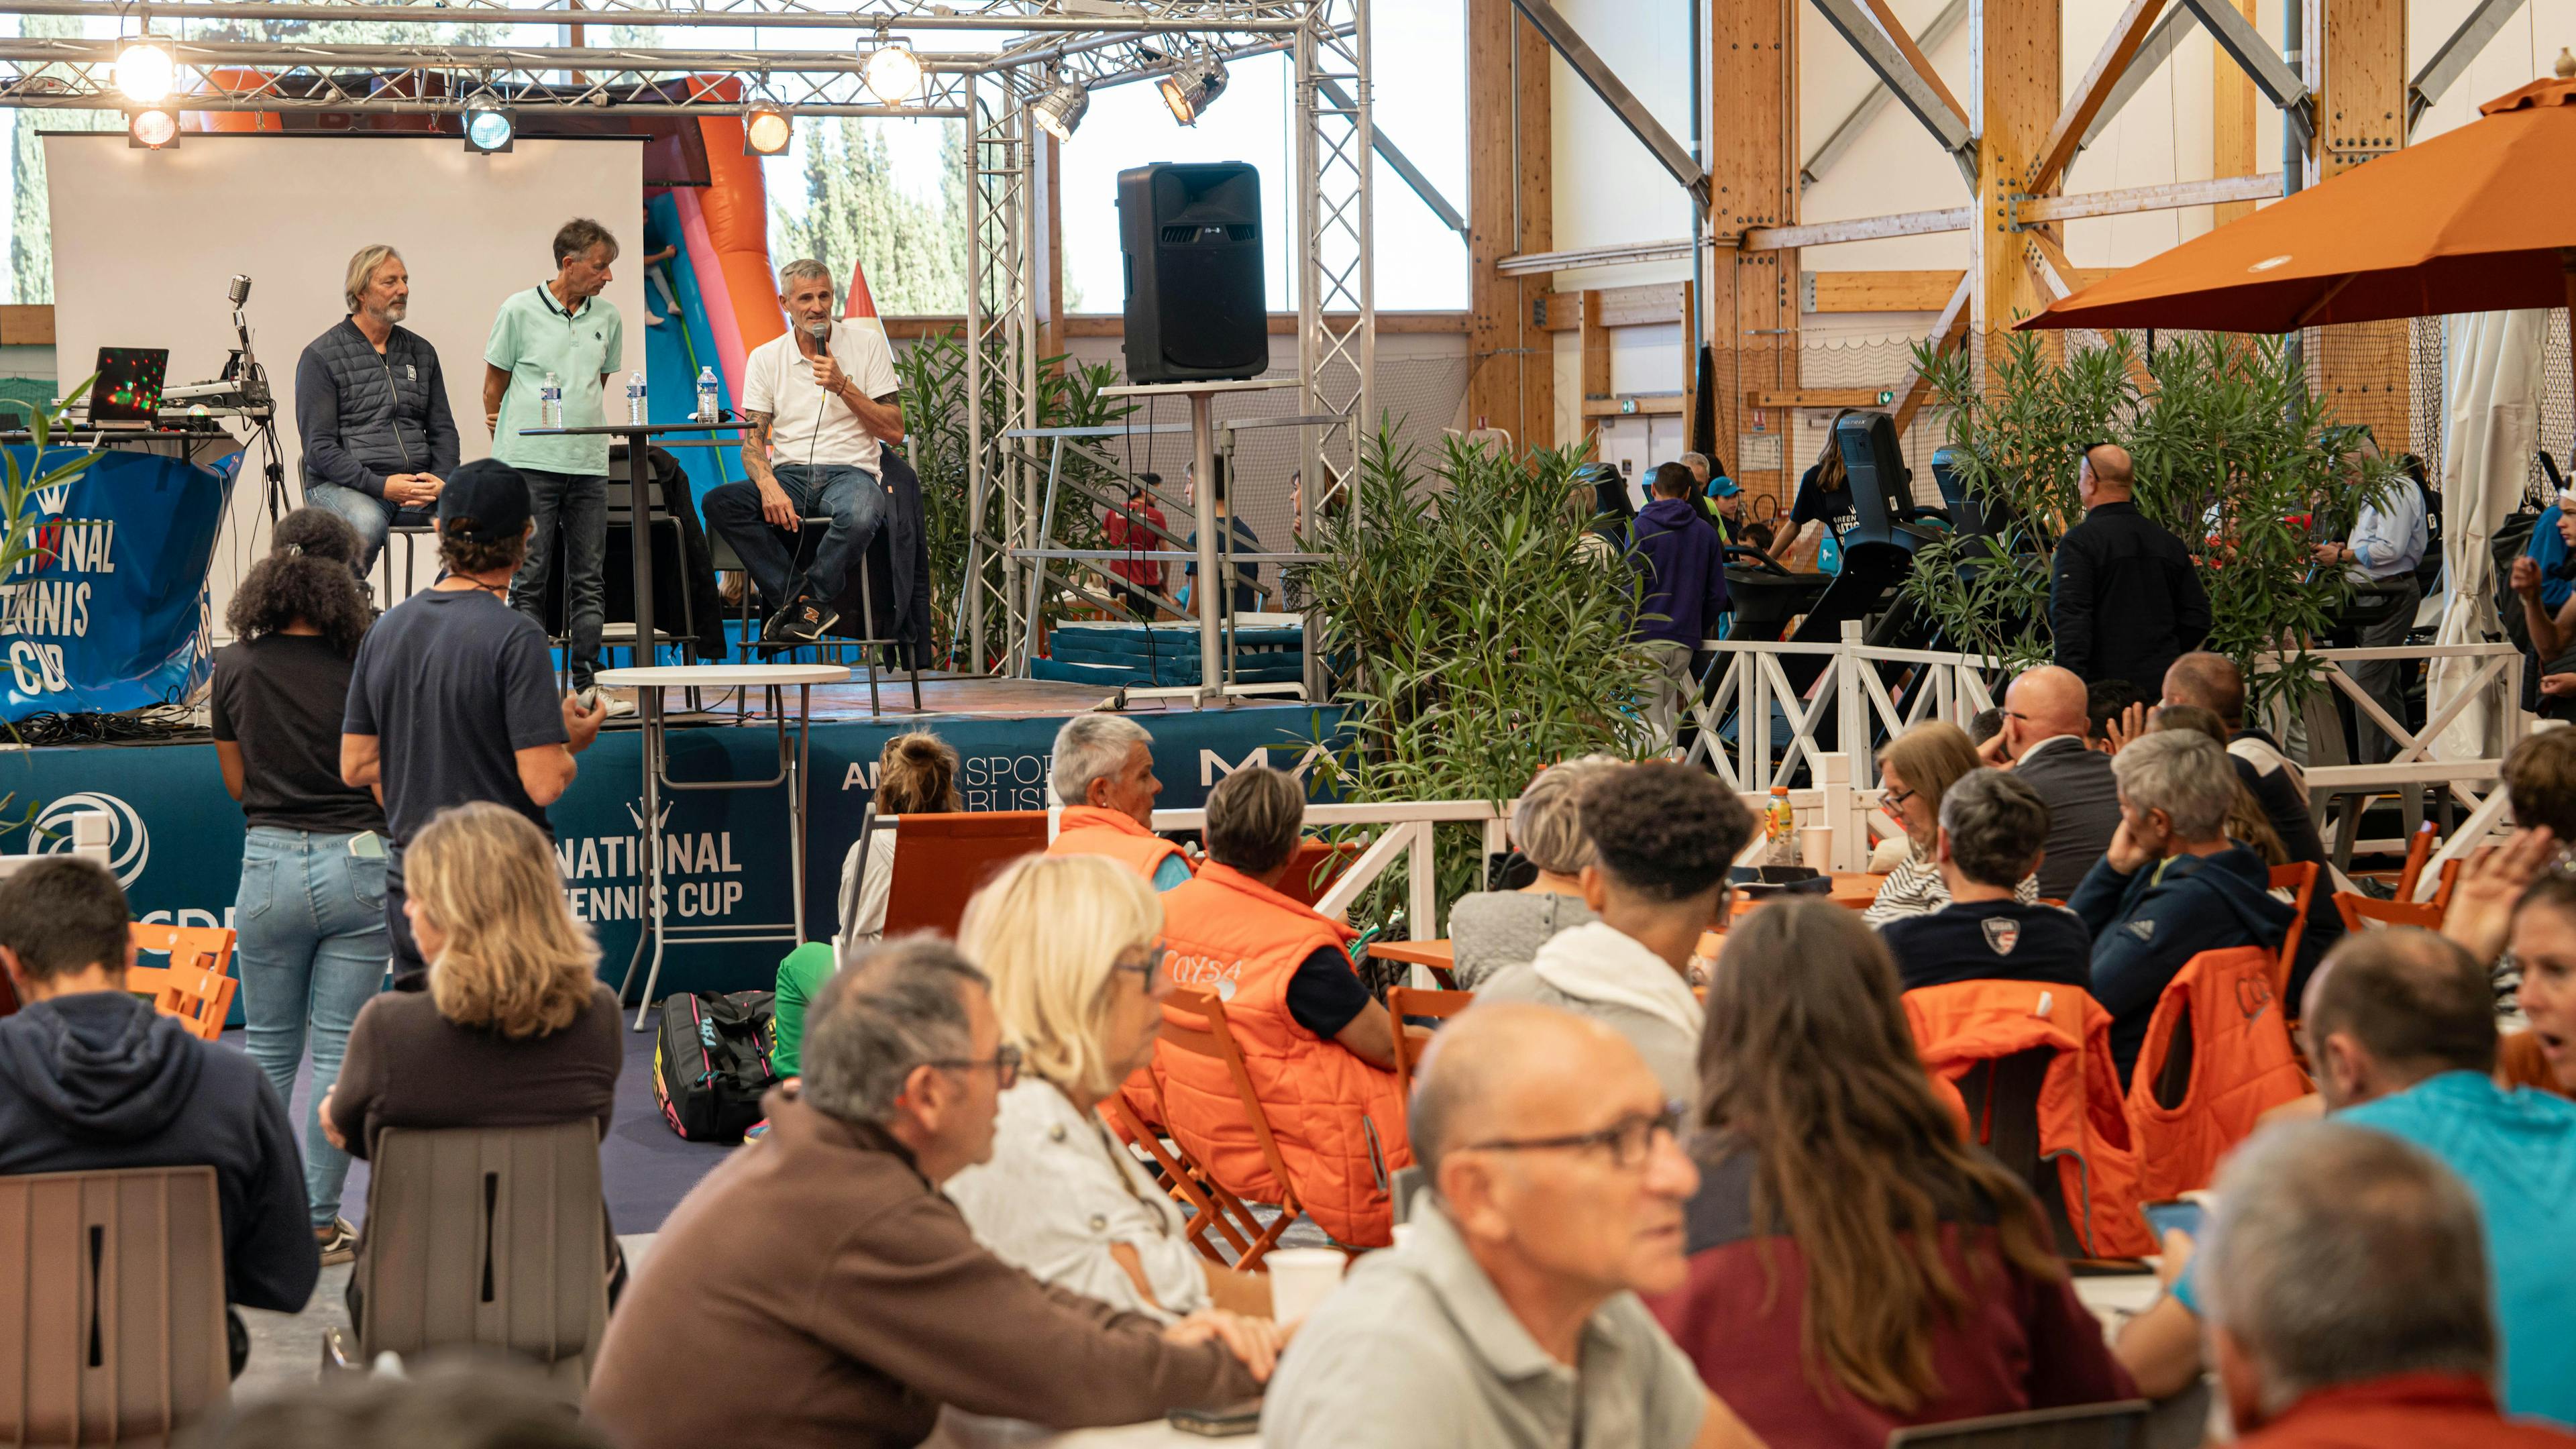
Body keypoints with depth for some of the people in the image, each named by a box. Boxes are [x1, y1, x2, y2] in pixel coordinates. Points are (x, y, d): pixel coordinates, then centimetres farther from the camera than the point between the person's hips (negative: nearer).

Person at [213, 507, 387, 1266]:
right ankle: (319, 1223, 7)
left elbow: (238, 783, 8)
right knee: (338, 1050, 4)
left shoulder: (234, 669, -2)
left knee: (268, 1050, 14)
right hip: (359, 865, -1)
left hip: (272, 865, 1)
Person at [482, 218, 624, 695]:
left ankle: (587, 680, 8)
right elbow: (494, 384, 7)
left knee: (588, 578, 4)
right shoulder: (519, 311, -2)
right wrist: (501, 436, 10)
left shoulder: (608, 316, 9)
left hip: (589, 463, 4)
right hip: (531, 461, -4)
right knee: (529, 576, -3)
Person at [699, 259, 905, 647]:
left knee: (860, 514, -40)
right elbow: (753, 442, 3)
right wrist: (769, 486, -19)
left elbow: (894, 431, 3)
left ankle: (810, 598, -14)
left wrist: (843, 387, -10)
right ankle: (807, 603, -25)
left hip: (852, 471, -2)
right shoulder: (765, 359, 10)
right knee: (718, 502, -28)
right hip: (789, 474, 2)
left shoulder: (866, 343, 6)